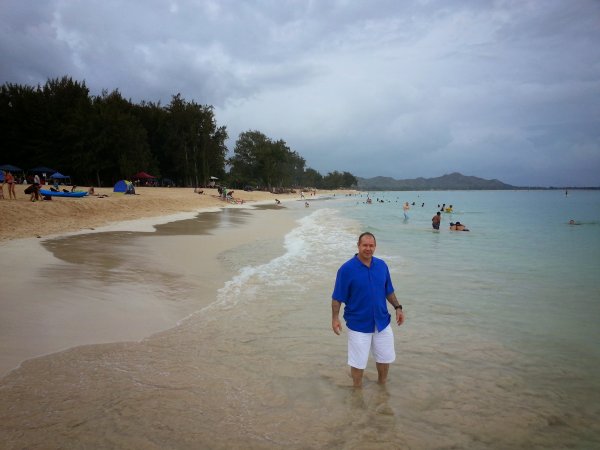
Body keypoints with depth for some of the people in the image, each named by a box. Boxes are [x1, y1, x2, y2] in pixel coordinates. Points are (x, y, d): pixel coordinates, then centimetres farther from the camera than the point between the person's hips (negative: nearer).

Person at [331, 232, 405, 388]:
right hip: (358, 324, -4)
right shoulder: (347, 269, -16)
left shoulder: (382, 265, -1)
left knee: (385, 357, 19)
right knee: (358, 362, 8)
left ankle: (382, 384, 44)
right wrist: (335, 318, -17)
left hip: (382, 322, 5)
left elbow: (388, 291, 11)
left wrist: (398, 307, 5)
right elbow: (337, 298, -12)